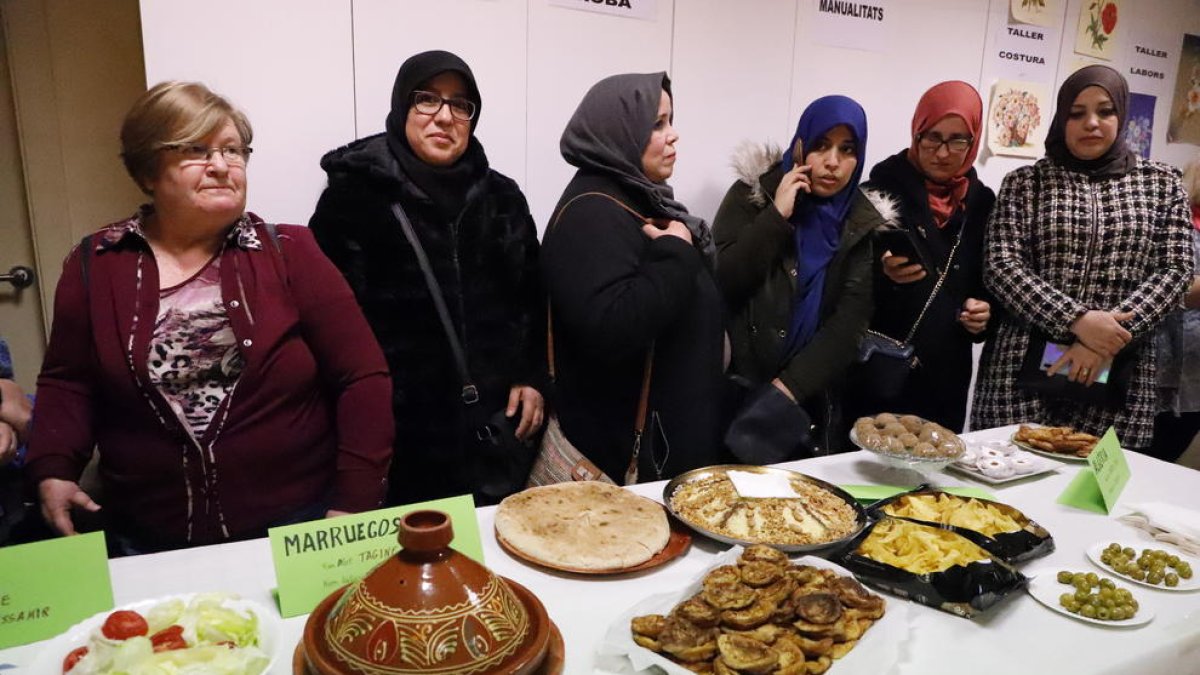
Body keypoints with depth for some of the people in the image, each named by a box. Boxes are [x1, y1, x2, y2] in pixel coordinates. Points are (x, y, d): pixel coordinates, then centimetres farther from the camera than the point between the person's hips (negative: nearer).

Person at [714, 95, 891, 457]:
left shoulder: (866, 223, 2)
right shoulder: (753, 193, -3)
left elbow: (851, 322, -6)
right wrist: (776, 215, -18)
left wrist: (789, 386, -15)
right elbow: (717, 282, -12)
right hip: (736, 390, -2)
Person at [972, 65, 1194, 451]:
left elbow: (1175, 270, 2)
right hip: (1024, 373, -1)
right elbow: (1001, 266, -5)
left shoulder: (1161, 183, 10)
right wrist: (1078, 320, -17)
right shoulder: (1025, 183, 5)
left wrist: (1109, 338, -13)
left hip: (1117, 381, 2)